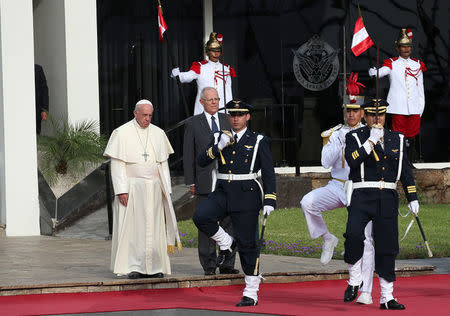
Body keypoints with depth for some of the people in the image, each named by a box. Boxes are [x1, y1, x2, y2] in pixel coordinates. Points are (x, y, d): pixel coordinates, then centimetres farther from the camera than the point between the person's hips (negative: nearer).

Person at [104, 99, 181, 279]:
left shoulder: (158, 134, 11)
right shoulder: (122, 133, -2)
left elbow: (163, 164, 14)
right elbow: (117, 164, -6)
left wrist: (166, 189, 6)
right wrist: (121, 190, -14)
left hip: (154, 189, 4)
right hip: (131, 188, -4)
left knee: (154, 227, 3)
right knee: (132, 226, -6)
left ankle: (153, 267, 7)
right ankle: (133, 267, -5)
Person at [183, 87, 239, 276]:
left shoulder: (227, 121, 11)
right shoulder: (194, 124, 4)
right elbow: (188, 154, 3)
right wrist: (190, 182, -2)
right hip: (205, 182, -2)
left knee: (228, 221, 2)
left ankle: (227, 264, 8)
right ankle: (209, 265, 5)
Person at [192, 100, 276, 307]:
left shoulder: (258, 141, 2)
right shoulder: (219, 138, 12)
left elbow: (268, 173, 0)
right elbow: (202, 161, 2)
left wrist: (269, 201, -9)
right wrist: (219, 147, -13)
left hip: (246, 195, -3)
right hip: (223, 192, 3)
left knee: (247, 244, -2)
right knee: (200, 217, -25)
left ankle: (251, 294, 5)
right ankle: (226, 244, 3)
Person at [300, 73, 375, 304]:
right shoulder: (335, 134, 6)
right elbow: (326, 163, -4)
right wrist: (341, 141, -13)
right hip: (337, 187, 2)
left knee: (364, 240, -6)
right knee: (307, 202, -26)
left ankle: (365, 291, -1)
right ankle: (327, 239, -2)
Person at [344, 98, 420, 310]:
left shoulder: (396, 139, 15)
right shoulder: (354, 138, 4)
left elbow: (406, 171, 15)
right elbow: (352, 161, -14)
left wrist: (412, 198, 9)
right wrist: (371, 141, -13)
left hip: (387, 199, 3)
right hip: (362, 197, -3)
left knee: (387, 248, 3)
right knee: (353, 235, -26)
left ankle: (387, 298, 10)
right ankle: (355, 279, -5)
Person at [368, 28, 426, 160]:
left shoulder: (417, 65, 12)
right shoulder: (392, 64, 3)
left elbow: (420, 89, 14)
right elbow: (381, 72, -17)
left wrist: (421, 108, 9)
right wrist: (373, 72, -41)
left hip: (414, 109, 3)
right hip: (398, 109, -3)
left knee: (412, 138, 6)